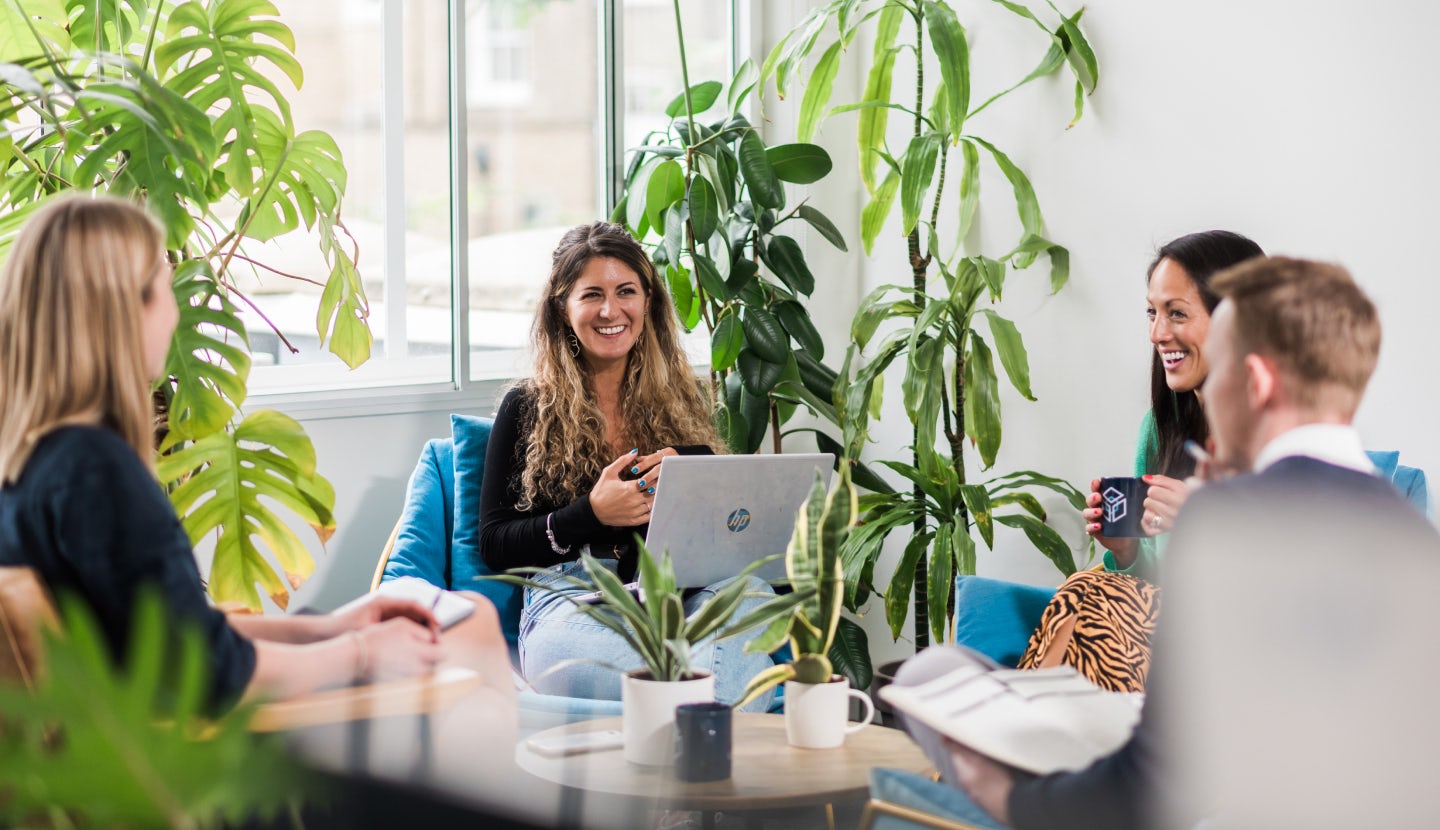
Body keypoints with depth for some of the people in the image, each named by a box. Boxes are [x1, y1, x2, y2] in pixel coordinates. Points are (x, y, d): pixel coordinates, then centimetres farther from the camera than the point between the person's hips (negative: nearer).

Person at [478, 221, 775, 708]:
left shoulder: (682, 402, 21)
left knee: (750, 590, -36)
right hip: (571, 605, -3)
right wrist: (592, 513, -7)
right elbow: (494, 544, 8)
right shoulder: (528, 409, 13)